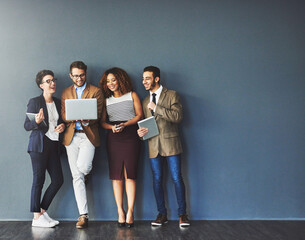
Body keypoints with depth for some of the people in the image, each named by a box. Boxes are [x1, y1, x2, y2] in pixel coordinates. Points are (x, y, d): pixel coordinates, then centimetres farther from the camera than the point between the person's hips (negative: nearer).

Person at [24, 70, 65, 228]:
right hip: (39, 145, -7)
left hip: (53, 145, 7)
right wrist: (37, 121, -25)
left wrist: (62, 126, 2)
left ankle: (42, 211, 16)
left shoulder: (58, 102, 14)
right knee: (38, 180, -4)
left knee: (58, 180, 3)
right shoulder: (35, 102, -4)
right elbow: (26, 126, -5)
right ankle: (37, 217, 2)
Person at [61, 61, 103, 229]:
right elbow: (64, 116, 6)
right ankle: (83, 215, 4)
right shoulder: (66, 93, 15)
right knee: (76, 177, 0)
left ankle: (85, 174, 17)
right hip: (71, 136, 3)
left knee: (82, 166, -24)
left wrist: (86, 119, -24)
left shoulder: (95, 91, 5)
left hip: (88, 135, -3)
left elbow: (97, 115, -3)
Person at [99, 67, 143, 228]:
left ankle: (130, 211, -7)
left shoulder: (132, 95, 10)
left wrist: (125, 124, -11)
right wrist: (112, 127, -10)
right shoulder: (106, 100, 16)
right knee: (116, 175, -3)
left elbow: (139, 115, 3)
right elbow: (102, 121, 11)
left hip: (130, 135, -2)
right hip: (113, 138, 2)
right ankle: (120, 211, 1)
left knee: (130, 174, -8)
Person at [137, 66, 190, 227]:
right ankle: (162, 214, 14)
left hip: (170, 143, -5)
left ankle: (182, 214, 5)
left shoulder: (171, 95, 1)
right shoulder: (145, 101, 18)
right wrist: (141, 132, 0)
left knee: (177, 178, -4)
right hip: (153, 144, 5)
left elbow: (177, 116, -12)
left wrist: (157, 108, -14)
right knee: (157, 180, 5)